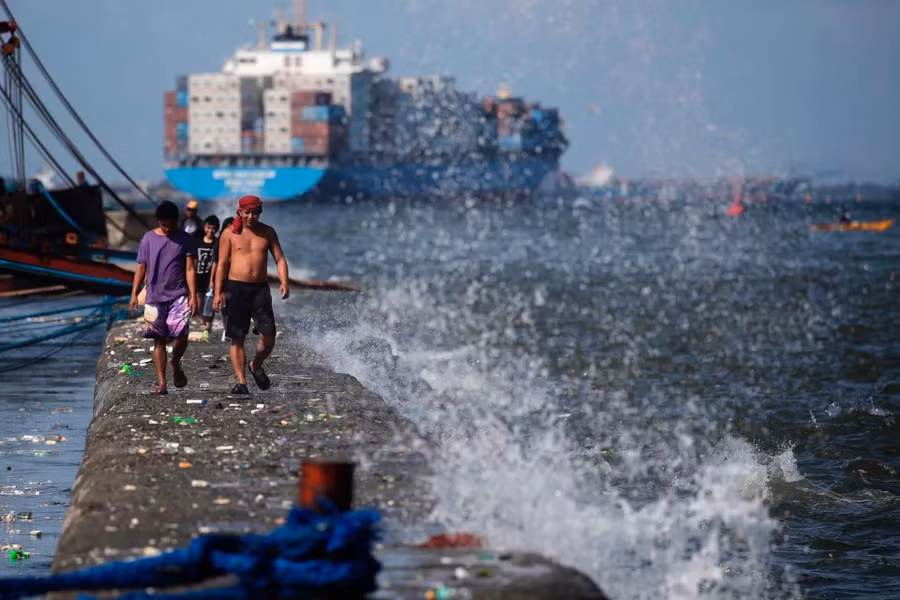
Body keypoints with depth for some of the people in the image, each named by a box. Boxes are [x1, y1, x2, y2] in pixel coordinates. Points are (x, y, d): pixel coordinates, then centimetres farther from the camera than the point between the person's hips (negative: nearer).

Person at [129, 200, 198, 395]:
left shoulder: (185, 240, 2)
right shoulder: (148, 238, 6)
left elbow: (190, 269, -2)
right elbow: (141, 267, 7)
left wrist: (193, 296, -11)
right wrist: (134, 294, 0)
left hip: (179, 296, -1)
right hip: (155, 297, 2)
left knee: (181, 334, -16)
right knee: (159, 340, 1)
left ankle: (176, 364, 14)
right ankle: (161, 383, 2)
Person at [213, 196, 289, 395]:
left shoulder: (268, 233, 8)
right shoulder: (229, 234, 2)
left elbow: (280, 259, 6)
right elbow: (222, 264, 2)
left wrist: (284, 282, -11)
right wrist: (218, 292, -7)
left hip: (260, 288, 2)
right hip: (235, 288, -2)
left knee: (268, 337, -5)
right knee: (237, 338, -2)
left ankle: (256, 366, 23)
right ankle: (241, 381, 2)